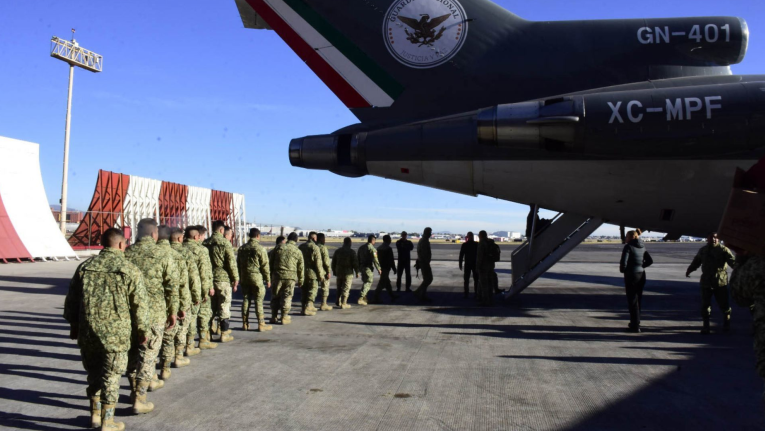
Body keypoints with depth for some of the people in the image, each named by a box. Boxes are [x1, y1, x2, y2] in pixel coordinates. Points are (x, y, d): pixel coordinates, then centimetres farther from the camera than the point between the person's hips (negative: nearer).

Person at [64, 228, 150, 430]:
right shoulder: (130, 270, -8)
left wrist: (73, 324, 24)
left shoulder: (85, 266, 5)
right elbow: (140, 305, -6)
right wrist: (142, 331, 6)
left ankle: (95, 414, 30)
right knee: (111, 375, 6)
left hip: (87, 331, 4)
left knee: (93, 372, 19)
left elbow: (72, 298, 12)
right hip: (116, 333, -4)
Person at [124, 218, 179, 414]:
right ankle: (139, 399, 3)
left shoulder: (125, 254, 1)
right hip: (154, 313, -3)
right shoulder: (163, 255, -7)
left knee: (133, 352, 18)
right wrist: (173, 311, 4)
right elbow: (172, 287, -7)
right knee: (147, 354, 3)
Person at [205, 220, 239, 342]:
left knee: (211, 305, 15)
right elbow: (231, 262, -12)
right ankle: (224, 334, 4)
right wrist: (235, 278, -5)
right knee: (224, 305, 2)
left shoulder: (206, 243, 4)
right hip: (223, 278, -5)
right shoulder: (225, 243, -10)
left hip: (209, 278, 5)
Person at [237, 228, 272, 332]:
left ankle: (245, 324, 16)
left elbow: (238, 265, 13)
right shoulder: (260, 249, -10)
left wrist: (240, 278, 20)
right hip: (257, 278, -5)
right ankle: (261, 325, 2)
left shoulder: (242, 248, 8)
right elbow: (265, 266, -10)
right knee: (258, 301, -1)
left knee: (245, 300, 11)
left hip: (244, 278, 5)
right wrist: (268, 280, -2)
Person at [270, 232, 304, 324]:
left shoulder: (278, 247, 4)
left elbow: (271, 261, 6)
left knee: (275, 296, 11)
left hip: (278, 275, 1)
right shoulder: (298, 252, 3)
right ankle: (284, 318, 7)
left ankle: (274, 317, 15)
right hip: (291, 277, -1)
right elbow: (301, 268, 8)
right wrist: (300, 280, 18)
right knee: (287, 297, 6)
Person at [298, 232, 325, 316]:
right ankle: (307, 309, -6)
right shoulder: (315, 248, -12)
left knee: (303, 290, 14)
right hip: (311, 273, -6)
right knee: (312, 290, 1)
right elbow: (318, 263, -15)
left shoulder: (301, 247, 9)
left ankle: (303, 307, 18)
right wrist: (321, 274, -8)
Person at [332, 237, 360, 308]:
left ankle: (338, 302, 24)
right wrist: (357, 272, -1)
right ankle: (343, 304, -2)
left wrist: (334, 272, 21)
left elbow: (333, 262, 12)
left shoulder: (337, 251, 6)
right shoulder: (351, 252, -11)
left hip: (338, 272, 5)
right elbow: (355, 263, -12)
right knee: (346, 289, -1)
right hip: (348, 273, -5)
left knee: (339, 288, 18)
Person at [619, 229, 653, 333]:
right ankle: (635, 322, 27)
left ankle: (635, 326, 1)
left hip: (631, 275, -7)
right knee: (638, 299, 16)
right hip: (641, 274, 7)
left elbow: (623, 261, -20)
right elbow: (650, 261, 13)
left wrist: (622, 270, -1)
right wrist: (640, 266, 14)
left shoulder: (628, 246, -12)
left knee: (632, 301, -1)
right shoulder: (642, 246, 10)